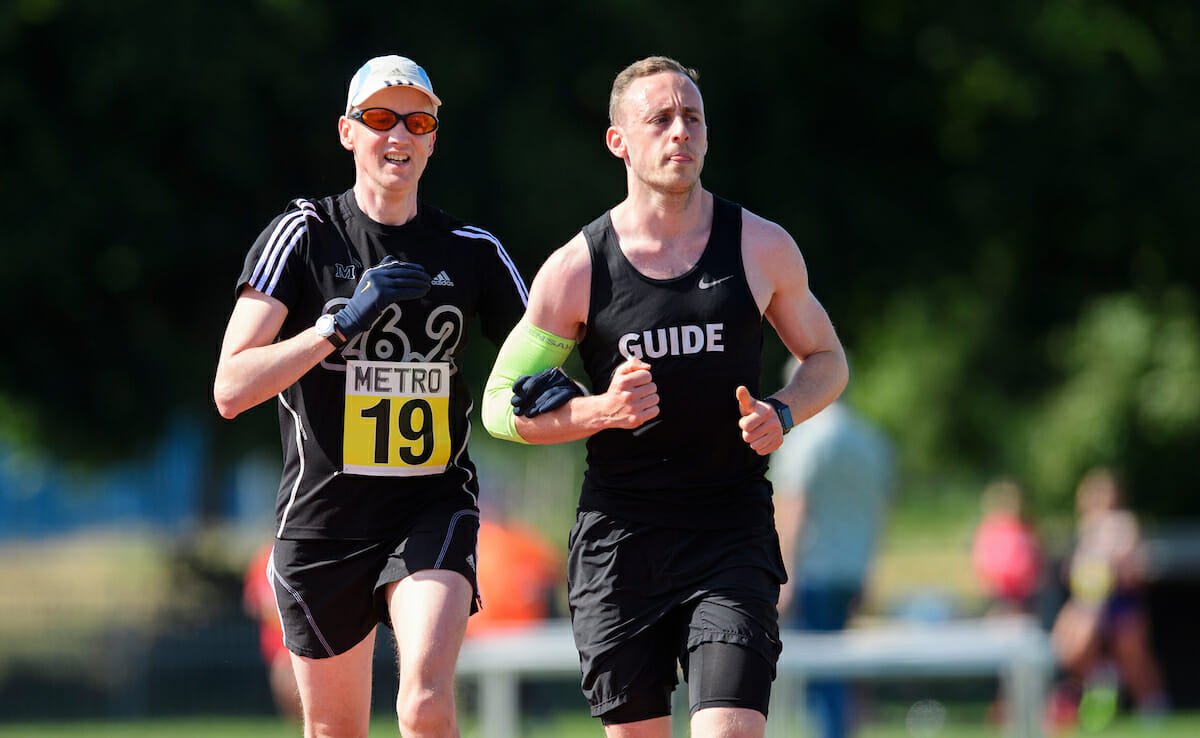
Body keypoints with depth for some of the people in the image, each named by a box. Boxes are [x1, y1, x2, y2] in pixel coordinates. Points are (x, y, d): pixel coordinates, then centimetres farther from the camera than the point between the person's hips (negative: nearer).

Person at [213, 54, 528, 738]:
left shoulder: (473, 251, 4)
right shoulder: (304, 235, -3)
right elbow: (232, 390, -11)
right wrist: (342, 323, -22)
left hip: (434, 508, 0)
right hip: (323, 513, 0)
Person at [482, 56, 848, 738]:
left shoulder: (763, 248, 2)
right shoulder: (575, 270, -1)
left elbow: (827, 360, 16)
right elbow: (502, 407, 4)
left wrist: (779, 415, -6)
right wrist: (599, 411, -14)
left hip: (732, 534, -1)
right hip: (618, 538, 1)